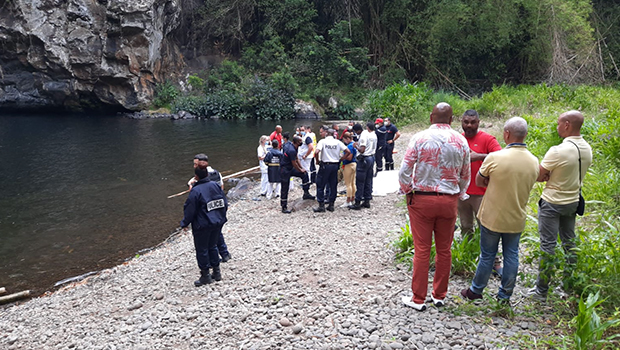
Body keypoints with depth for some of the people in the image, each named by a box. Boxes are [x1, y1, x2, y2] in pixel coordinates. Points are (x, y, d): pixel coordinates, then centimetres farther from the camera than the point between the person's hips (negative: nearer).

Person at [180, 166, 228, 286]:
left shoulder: (195, 191, -19)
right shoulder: (216, 185, -1)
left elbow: (190, 210, -14)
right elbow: (225, 203, 6)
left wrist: (185, 223, 0)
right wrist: (221, 217, 20)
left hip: (202, 226, -6)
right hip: (218, 222, 6)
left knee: (202, 250, 8)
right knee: (213, 246, 20)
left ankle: (205, 275, 16)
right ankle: (216, 272, 25)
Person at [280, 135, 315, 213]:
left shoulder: (294, 147, 4)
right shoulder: (291, 150, -27)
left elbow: (296, 159, 14)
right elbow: (294, 163, -19)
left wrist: (301, 168, 9)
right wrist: (301, 170, -3)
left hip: (290, 168, 10)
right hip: (285, 170, -10)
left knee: (304, 174, 7)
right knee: (285, 189, -2)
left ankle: (306, 194, 13)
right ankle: (284, 207, 8)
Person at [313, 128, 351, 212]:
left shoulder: (322, 141, -5)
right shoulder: (338, 142, 3)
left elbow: (317, 152, -19)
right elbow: (348, 152, -2)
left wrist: (318, 161, -4)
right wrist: (340, 159, 5)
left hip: (325, 165, -3)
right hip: (335, 165, 3)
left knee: (320, 186, 5)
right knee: (333, 186, 12)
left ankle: (321, 205, 3)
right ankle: (331, 205, 17)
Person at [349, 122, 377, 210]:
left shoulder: (364, 135, -15)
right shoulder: (374, 136, 11)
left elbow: (362, 150, -23)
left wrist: (356, 146, -5)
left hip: (364, 159, -9)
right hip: (372, 158, 9)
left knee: (360, 182, -4)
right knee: (368, 181, 13)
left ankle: (357, 203, -1)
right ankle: (367, 201, 18)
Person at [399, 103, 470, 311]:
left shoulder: (420, 138, -7)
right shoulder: (461, 141, 2)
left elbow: (404, 171, -10)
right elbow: (465, 176, 9)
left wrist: (407, 192, 5)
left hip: (422, 200, -2)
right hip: (449, 201, 3)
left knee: (422, 250, 3)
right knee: (444, 250, 13)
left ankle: (418, 299, 11)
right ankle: (439, 296, 25)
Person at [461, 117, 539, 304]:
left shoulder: (494, 158, -19)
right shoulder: (534, 162, -4)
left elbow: (479, 181, -6)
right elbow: (524, 185, 10)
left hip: (492, 217, -3)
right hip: (516, 219, 4)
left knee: (487, 255, 10)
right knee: (511, 256, 15)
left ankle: (476, 291, 25)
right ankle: (505, 295, 26)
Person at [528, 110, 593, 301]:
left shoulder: (558, 151, -24)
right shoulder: (587, 149, 1)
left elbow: (538, 176, -18)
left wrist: (546, 176, 1)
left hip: (552, 203, -7)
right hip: (573, 201, 7)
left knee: (548, 245, -1)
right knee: (569, 242, 18)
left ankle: (541, 290, 7)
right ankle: (570, 285, 30)